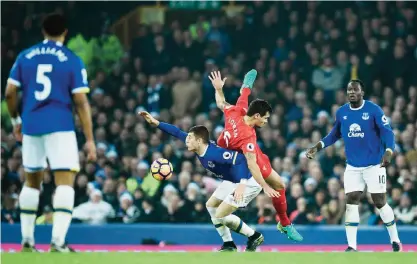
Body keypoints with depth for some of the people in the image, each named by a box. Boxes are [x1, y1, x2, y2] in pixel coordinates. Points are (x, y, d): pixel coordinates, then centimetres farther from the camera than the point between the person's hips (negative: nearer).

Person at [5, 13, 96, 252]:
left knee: (32, 181, 17)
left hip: (30, 126, 4)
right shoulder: (73, 61, -2)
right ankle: (58, 241, -19)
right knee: (65, 182, -6)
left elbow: (10, 93, 4)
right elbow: (81, 102, -6)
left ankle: (27, 240, 19)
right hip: (60, 127, -4)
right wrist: (90, 140, -4)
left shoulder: (25, 57, 7)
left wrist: (16, 120, 20)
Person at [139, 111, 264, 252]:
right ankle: (228, 245, 25)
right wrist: (156, 123, 5)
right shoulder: (200, 148, -5)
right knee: (211, 206, 18)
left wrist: (242, 184, -50)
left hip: (249, 181, -10)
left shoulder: (214, 153, -32)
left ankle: (254, 237, 6)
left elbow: (240, 159, -39)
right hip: (233, 181, 10)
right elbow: (178, 133, 6)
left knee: (220, 215, -11)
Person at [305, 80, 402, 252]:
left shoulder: (373, 110, -12)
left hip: (374, 165, -4)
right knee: (351, 202, -4)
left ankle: (395, 240, 18)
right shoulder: (341, 112, 2)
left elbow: (387, 133, -15)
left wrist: (388, 152, -32)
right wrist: (317, 147, 6)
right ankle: (352, 247, -1)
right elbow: (335, 135, 17)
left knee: (380, 202, -1)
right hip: (352, 166, 4)